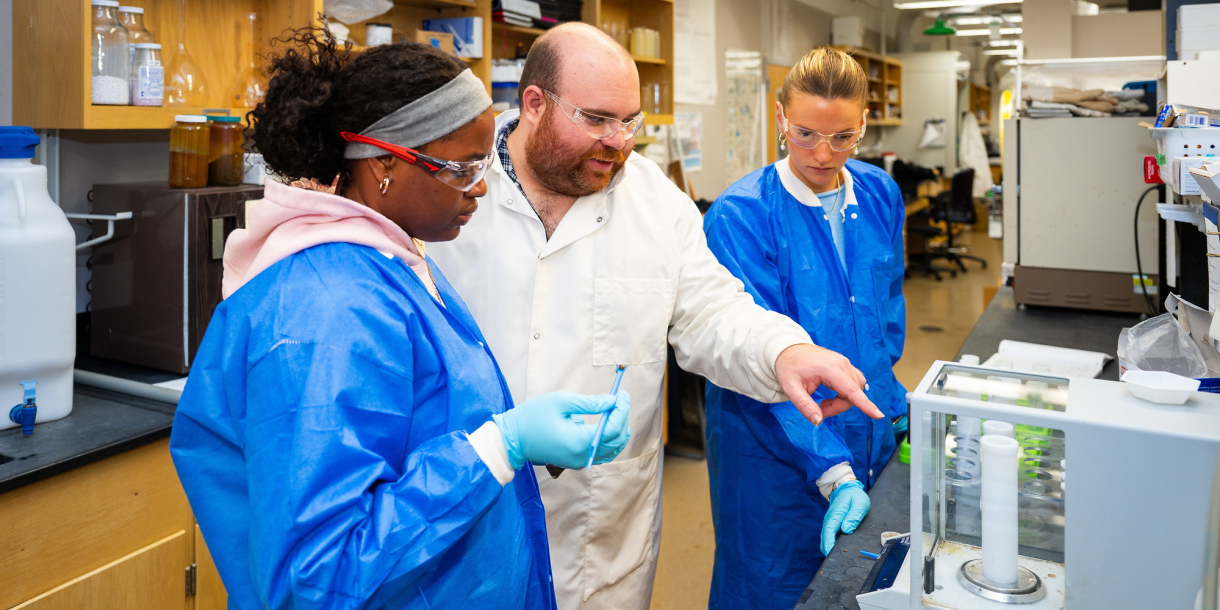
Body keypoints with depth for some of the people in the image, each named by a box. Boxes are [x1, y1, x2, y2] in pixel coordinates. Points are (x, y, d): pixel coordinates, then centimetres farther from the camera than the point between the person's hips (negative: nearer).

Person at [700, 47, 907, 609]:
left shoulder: (880, 195, 2)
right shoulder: (739, 216, -18)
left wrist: (888, 393, 11)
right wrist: (832, 472, -26)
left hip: (868, 435, 6)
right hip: (776, 446, -5)